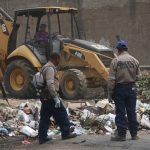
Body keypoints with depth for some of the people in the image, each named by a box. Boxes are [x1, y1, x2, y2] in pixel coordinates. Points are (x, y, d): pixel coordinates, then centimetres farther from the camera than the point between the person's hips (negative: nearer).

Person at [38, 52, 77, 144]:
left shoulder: (46, 67, 18)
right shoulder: (50, 68, -15)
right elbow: (50, 84, -25)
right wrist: (56, 97, -24)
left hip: (45, 97, 10)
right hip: (51, 97, -10)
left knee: (45, 117, 8)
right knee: (61, 114, 2)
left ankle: (42, 137, 9)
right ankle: (66, 133, 9)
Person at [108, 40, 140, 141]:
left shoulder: (115, 61, -10)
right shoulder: (135, 61, -1)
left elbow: (111, 79, -11)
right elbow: (138, 76, 2)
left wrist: (110, 93, -5)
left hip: (119, 88, -3)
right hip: (131, 88, 3)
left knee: (120, 113, 3)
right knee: (131, 111, 10)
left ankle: (121, 134, 6)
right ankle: (134, 134, 15)